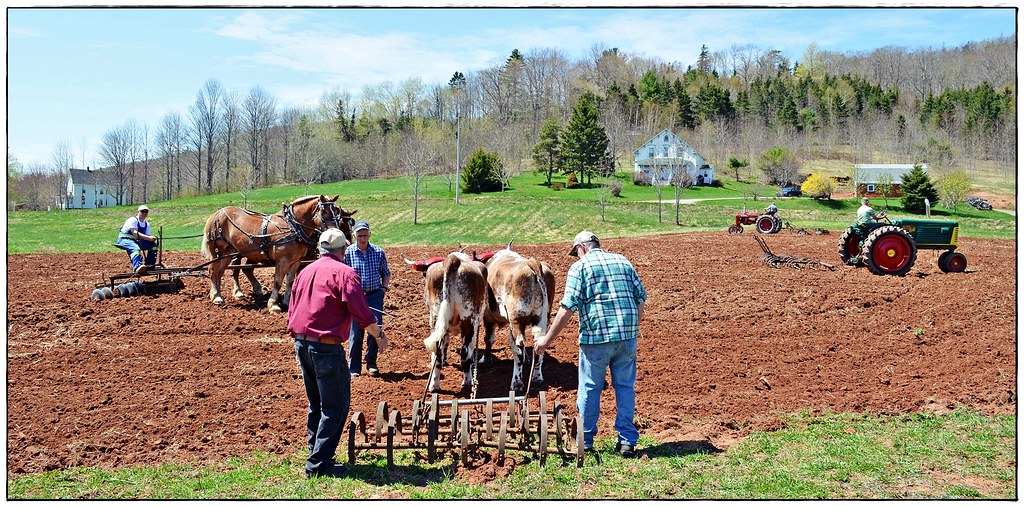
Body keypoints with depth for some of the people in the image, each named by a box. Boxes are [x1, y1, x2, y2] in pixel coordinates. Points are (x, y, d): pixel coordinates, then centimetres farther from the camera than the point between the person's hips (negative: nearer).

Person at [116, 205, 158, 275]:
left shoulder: (147, 224, 13)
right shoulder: (133, 220, -11)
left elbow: (147, 235, 5)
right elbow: (135, 233, -25)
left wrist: (152, 238, -20)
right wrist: (148, 238, -34)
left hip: (135, 241, 8)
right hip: (124, 240, -8)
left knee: (153, 244, -4)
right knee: (135, 248, -38)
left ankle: (150, 265, 2)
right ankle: (137, 267, -61)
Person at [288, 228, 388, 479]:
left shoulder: (305, 272, 14)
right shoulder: (344, 272, -8)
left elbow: (292, 310, 18)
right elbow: (361, 312, -15)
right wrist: (379, 336, -1)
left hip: (301, 343, 8)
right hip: (327, 347, -8)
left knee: (316, 403, 21)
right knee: (335, 406, 1)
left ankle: (315, 453, 30)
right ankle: (319, 464, 0)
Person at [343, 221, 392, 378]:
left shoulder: (379, 252, 2)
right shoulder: (348, 253, -4)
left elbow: (386, 273, 14)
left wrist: (384, 288, 0)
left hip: (375, 296, 1)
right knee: (356, 332, 2)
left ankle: (371, 363, 16)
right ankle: (354, 368, 13)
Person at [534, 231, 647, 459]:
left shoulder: (580, 267, -1)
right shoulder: (623, 262, 14)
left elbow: (568, 307, -10)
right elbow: (640, 298, 13)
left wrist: (547, 339, -6)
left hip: (596, 336, -4)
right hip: (627, 336, 4)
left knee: (589, 388, 8)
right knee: (625, 386, 12)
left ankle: (585, 440, 19)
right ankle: (627, 441, 15)